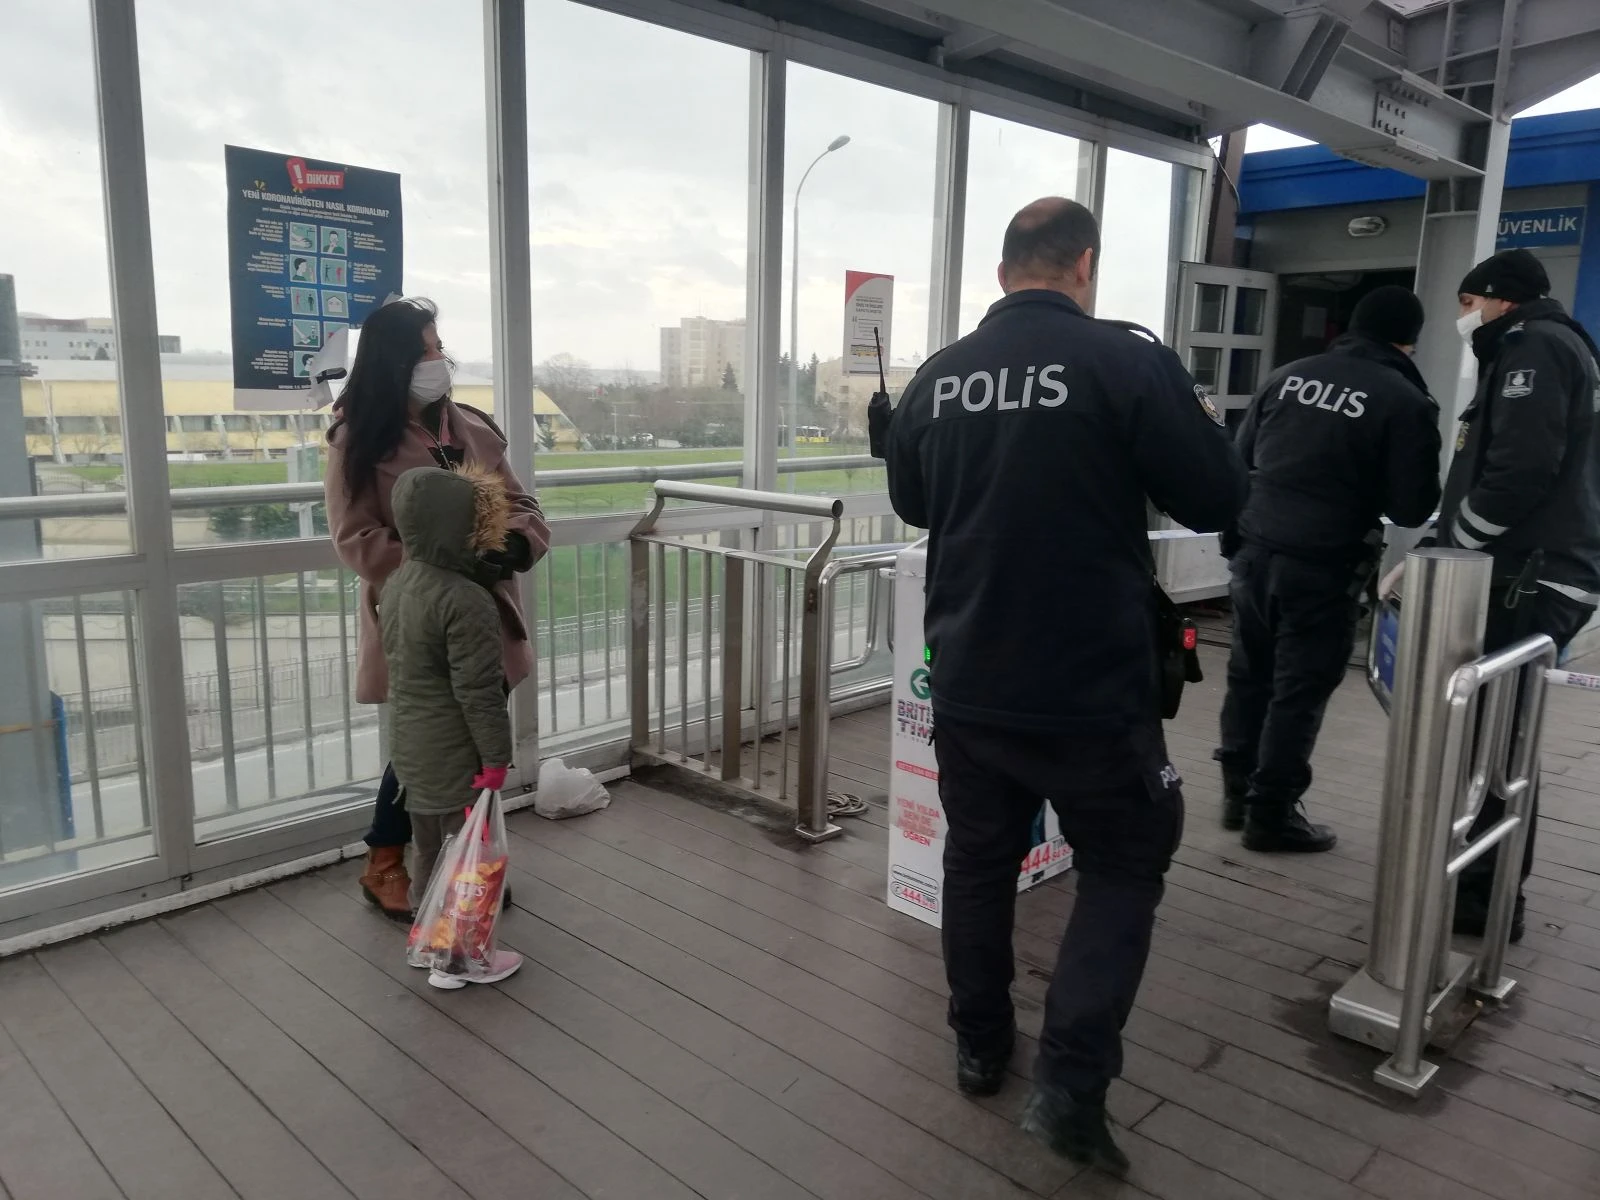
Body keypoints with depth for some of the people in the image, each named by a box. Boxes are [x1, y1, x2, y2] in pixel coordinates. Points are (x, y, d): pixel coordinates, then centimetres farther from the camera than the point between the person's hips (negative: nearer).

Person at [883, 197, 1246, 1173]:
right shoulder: (1131, 361, -12)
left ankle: (980, 1048, 35)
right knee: (1126, 863, 15)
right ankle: (1071, 1082, 9)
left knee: (978, 859, 20)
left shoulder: (939, 377, 2)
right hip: (1092, 687, -4)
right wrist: (1205, 422, 14)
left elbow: (911, 504, 17)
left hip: (968, 679, 4)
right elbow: (1218, 502, -5)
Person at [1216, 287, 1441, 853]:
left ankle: (1238, 793, 27)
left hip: (1253, 549, 5)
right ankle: (1271, 815, 13)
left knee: (1250, 674, 16)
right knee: (1300, 690, 5)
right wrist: (1361, 488, 13)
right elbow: (1413, 508, -6)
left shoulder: (1289, 375, 6)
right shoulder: (1407, 402, -7)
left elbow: (1241, 455, 15)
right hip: (1323, 566, -5)